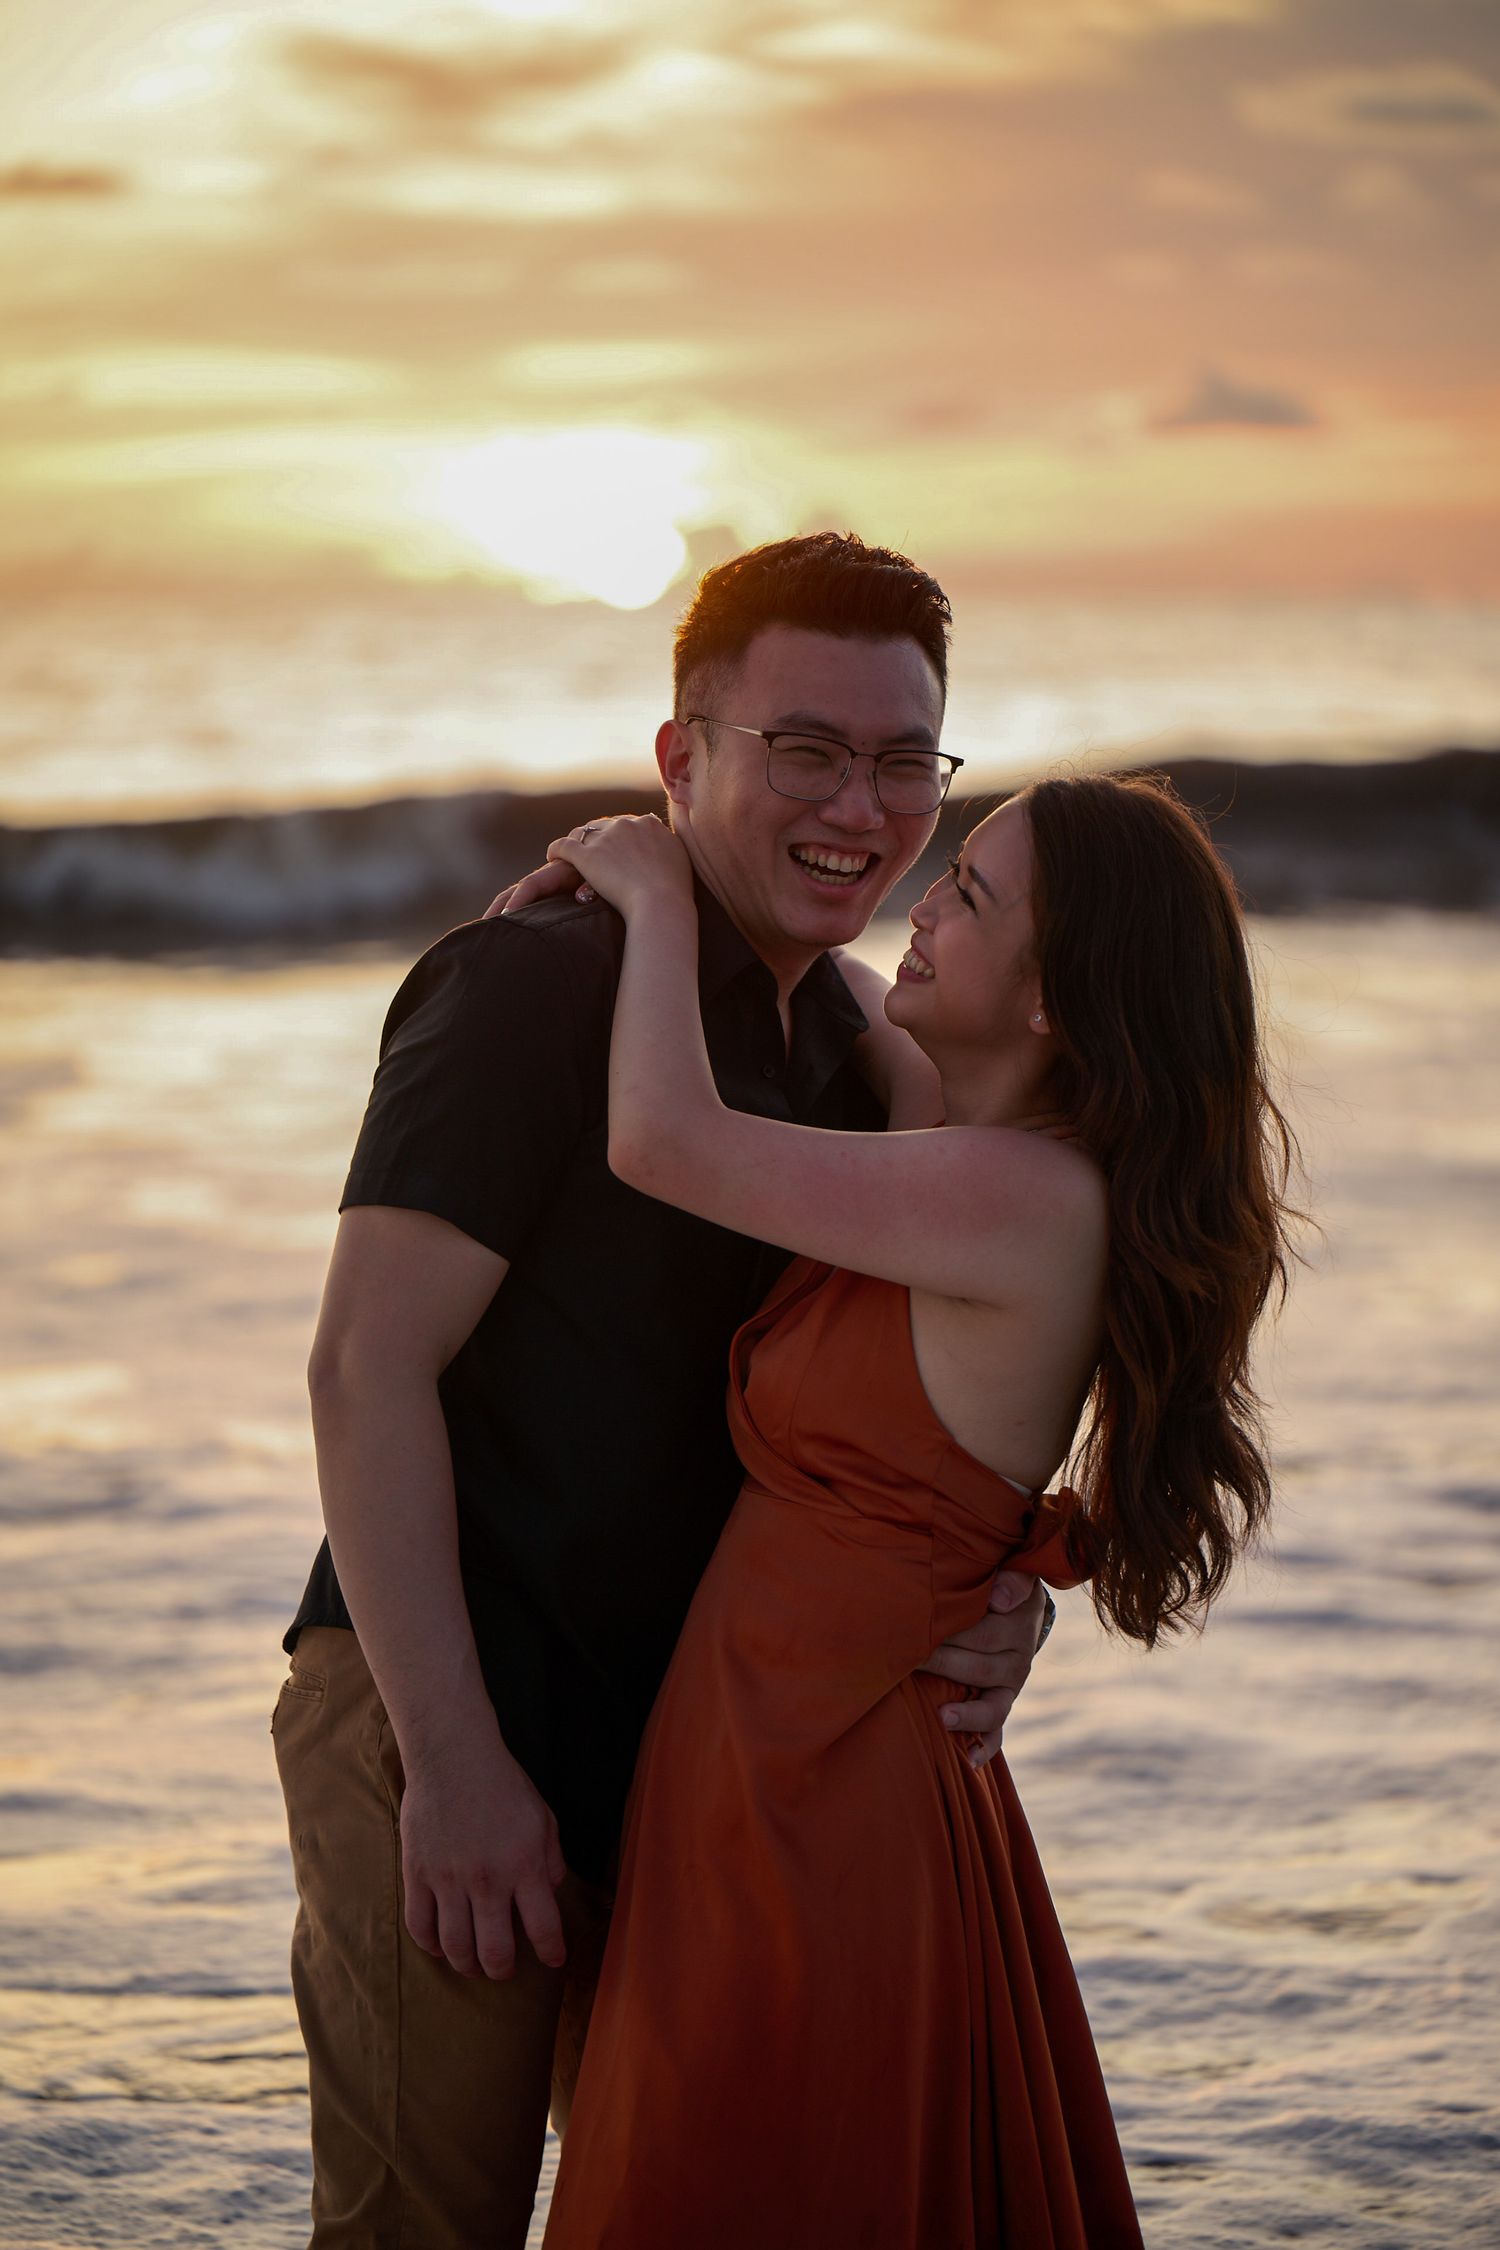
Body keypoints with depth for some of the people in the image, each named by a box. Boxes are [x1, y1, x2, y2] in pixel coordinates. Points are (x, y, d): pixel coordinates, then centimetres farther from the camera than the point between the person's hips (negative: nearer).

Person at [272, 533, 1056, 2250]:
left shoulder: (865, 1058, 11)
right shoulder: (533, 981, -14)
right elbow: (367, 1367, -19)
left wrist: (993, 1602, -4)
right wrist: (454, 1759, -23)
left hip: (685, 1736, 8)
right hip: (446, 1721, -8)